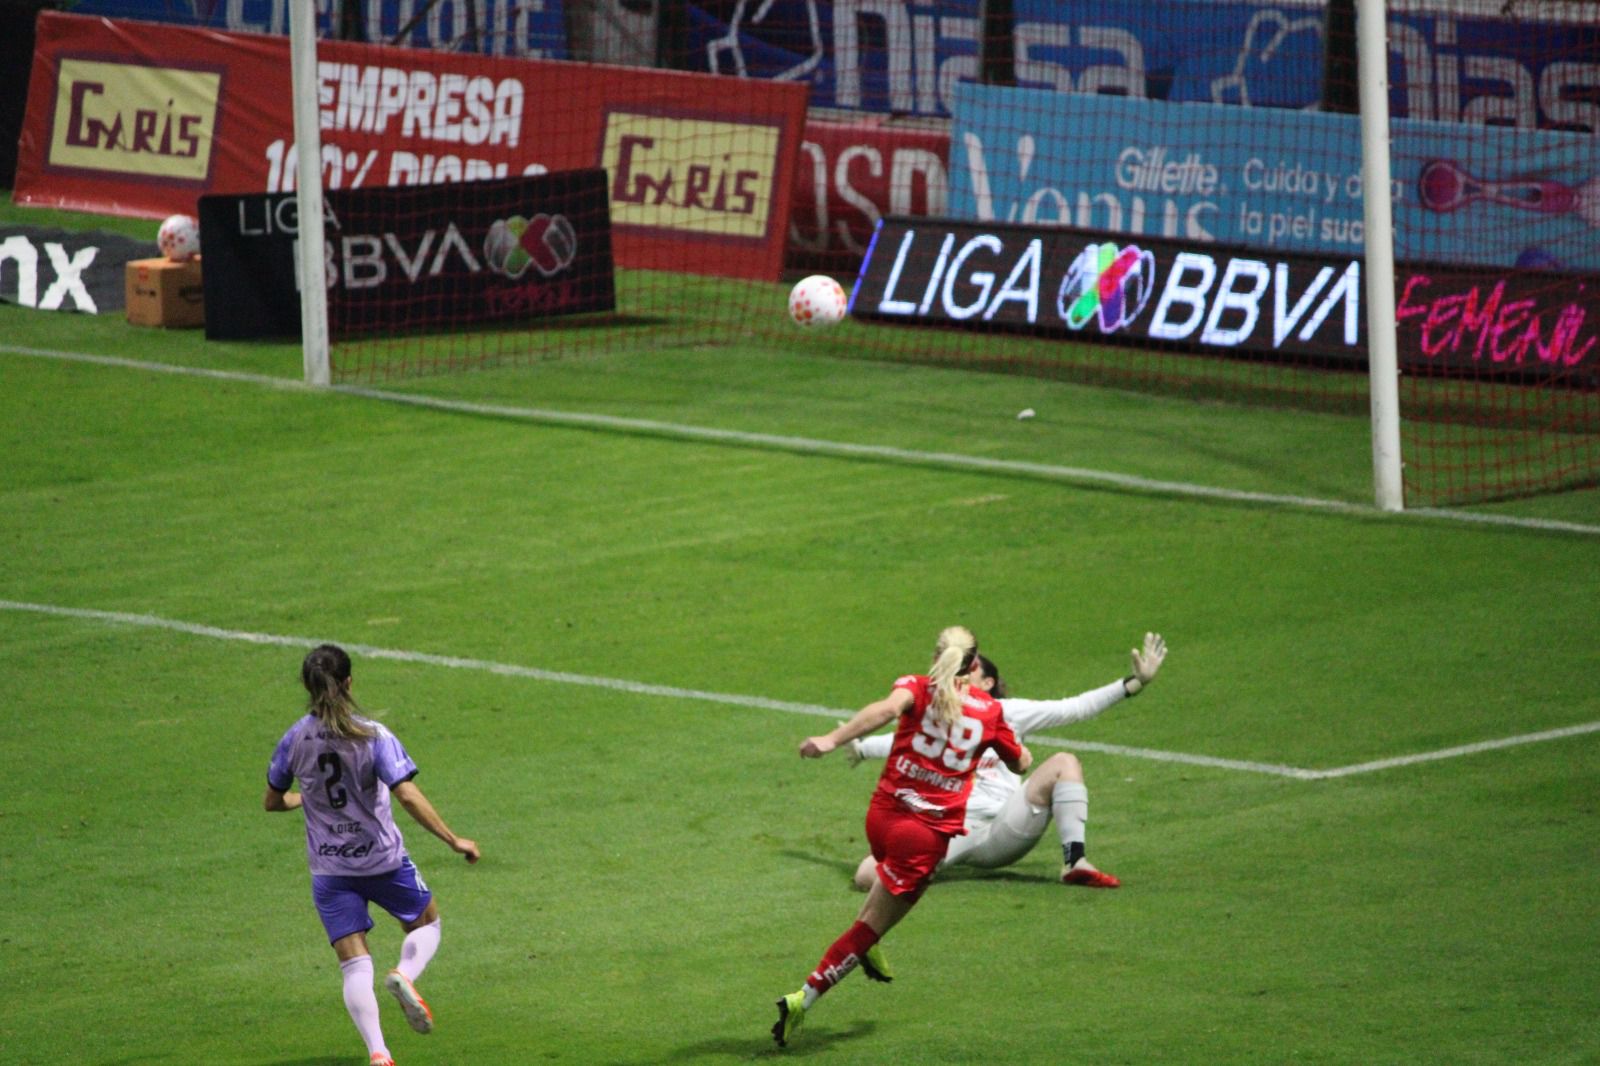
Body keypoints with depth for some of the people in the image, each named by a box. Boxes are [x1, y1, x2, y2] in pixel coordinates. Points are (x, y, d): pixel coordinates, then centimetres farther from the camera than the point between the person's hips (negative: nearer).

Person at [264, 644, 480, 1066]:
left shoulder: (294, 741, -5)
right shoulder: (373, 737, -14)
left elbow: (272, 801, 8)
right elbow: (408, 797, -21)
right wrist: (454, 841, -14)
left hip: (329, 869, 2)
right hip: (383, 858, -2)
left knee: (354, 965, 2)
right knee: (425, 923, 23)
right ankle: (405, 974, -9)